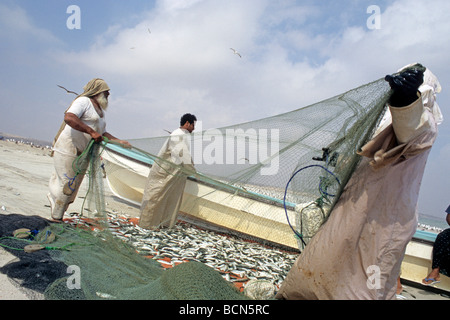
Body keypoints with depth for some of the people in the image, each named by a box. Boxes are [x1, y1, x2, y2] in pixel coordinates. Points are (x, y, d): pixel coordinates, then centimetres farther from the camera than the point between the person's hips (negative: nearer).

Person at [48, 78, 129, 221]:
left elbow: (101, 133, 26)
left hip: (83, 153, 9)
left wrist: (118, 141, 15)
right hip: (68, 149, -9)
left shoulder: (101, 110, 21)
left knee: (74, 187, 11)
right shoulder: (84, 101, -9)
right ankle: (56, 219, 4)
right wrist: (92, 132, -27)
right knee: (67, 184, -7)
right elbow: (69, 118, -25)